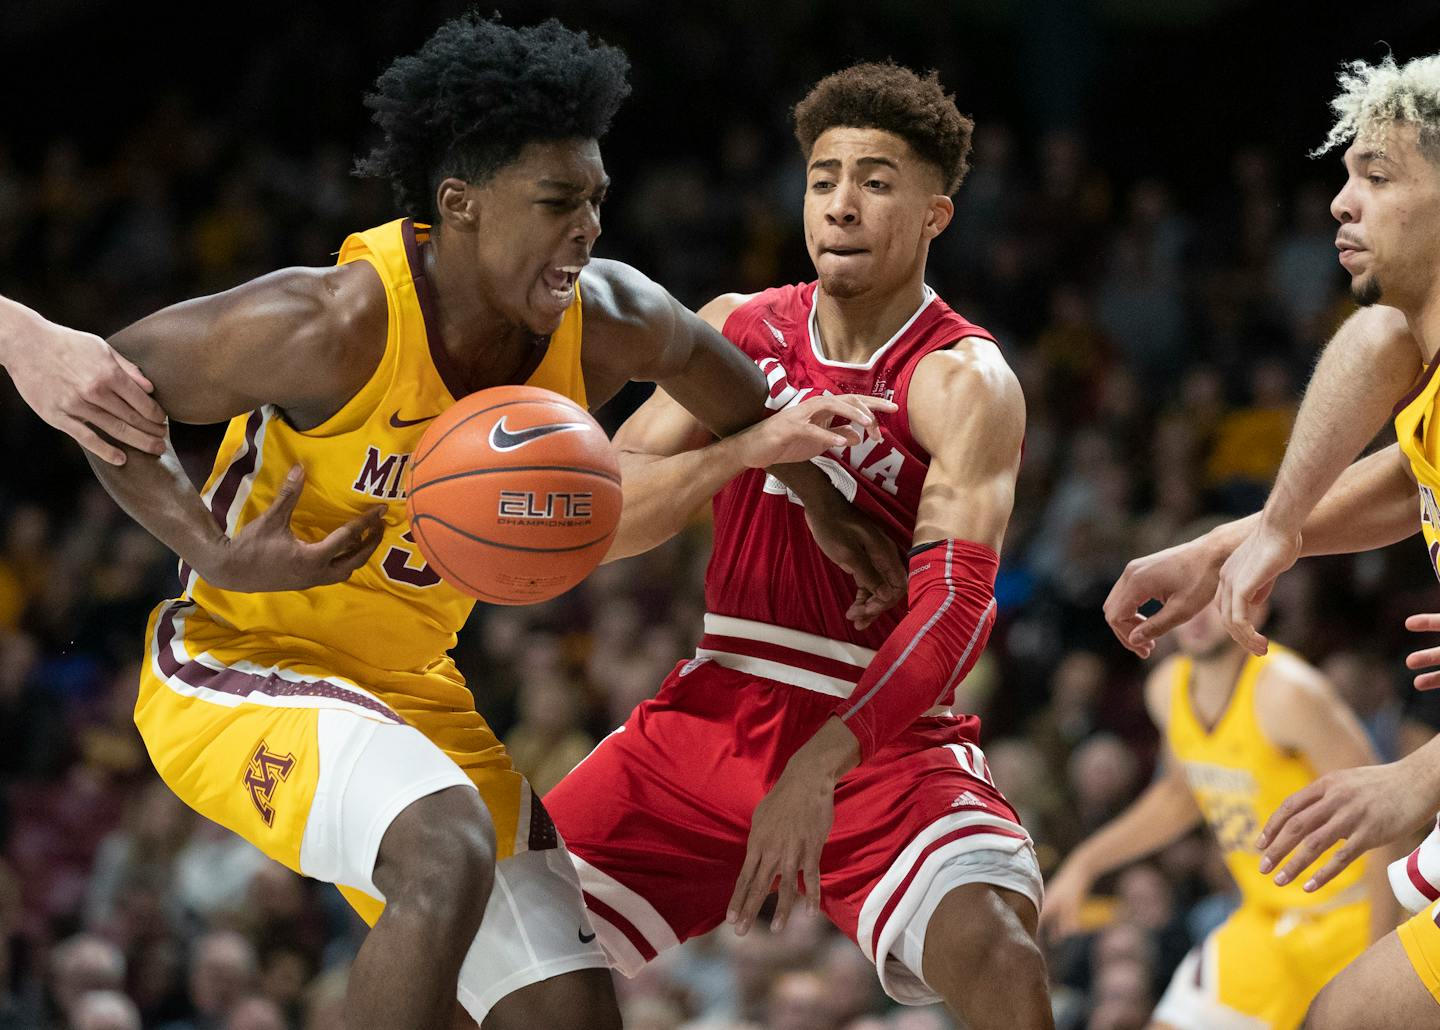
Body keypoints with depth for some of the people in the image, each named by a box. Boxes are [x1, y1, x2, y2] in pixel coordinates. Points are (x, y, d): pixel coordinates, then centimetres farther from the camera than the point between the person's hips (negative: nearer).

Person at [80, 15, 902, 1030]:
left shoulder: (609, 326, -11)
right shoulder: (334, 327, -27)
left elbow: (705, 361, 15)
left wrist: (817, 495, 18)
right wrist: (220, 556, -25)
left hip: (412, 687, 7)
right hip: (237, 669, -7)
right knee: (451, 851, -35)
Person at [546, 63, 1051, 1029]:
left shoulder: (964, 382, -12)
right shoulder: (740, 331, 5)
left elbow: (957, 603, -26)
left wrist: (821, 767, -39)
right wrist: (752, 448, -19)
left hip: (884, 733, -5)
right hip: (715, 712, 5)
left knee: (991, 950, -31)